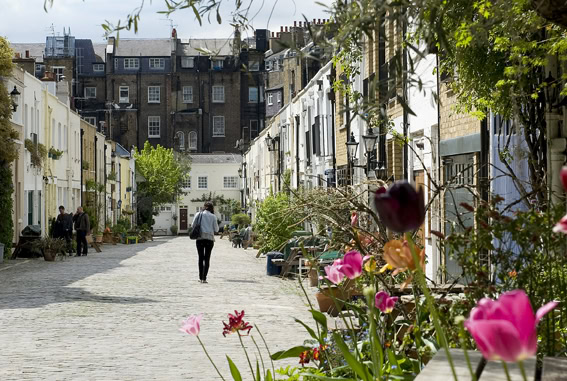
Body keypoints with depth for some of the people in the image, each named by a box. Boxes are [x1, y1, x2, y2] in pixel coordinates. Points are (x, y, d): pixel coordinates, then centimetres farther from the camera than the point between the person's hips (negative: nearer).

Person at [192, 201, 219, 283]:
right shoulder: (213, 216, 2)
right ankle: (204, 278, -6)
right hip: (209, 238, -1)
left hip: (200, 238, 1)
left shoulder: (198, 214, 4)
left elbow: (193, 225, 3)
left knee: (201, 258, 12)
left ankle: (200, 277, 13)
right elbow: (216, 229, 4)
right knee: (207, 259, 2)